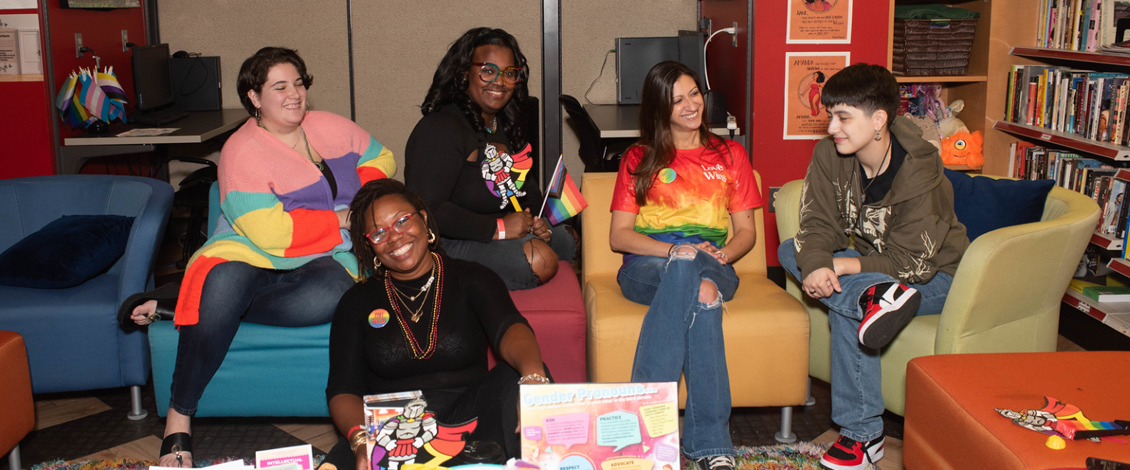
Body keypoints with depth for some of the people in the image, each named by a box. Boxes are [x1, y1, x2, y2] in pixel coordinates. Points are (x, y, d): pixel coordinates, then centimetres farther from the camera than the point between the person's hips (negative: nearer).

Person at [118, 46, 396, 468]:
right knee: (223, 283, -40)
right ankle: (178, 421, -26)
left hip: (322, 260, 4)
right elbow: (271, 232, -18)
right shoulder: (242, 151, -8)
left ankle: (179, 302, -22)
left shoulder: (330, 126, 11)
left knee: (335, 293, -36)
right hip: (251, 257, -3)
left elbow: (381, 158, 24)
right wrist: (340, 221, -10)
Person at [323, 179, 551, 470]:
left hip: (468, 419, 1)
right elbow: (343, 390, 3)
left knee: (519, 374, -29)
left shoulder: (470, 279, 7)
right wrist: (361, 439, -22)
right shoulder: (357, 303, 11)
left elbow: (508, 328, -14)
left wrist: (533, 376, -39)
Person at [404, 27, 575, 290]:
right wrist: (497, 228, -25)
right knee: (540, 262, -26)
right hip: (448, 244, -10)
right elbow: (425, 209, -29)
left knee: (565, 241, 13)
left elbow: (524, 180, 24)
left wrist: (533, 217, 2)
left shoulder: (504, 124, 11)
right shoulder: (440, 130, -20)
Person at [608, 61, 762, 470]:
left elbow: (746, 232, 15)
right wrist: (677, 251, -13)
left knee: (692, 273, -38)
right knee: (699, 291, -38)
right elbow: (619, 236, 4)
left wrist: (720, 253, -9)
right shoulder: (639, 159, 13)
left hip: (712, 264, 1)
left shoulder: (730, 156, 19)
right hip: (647, 266, -1)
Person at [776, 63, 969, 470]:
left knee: (844, 309, -33)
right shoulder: (828, 155, -11)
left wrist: (839, 267, -33)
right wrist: (815, 264, -34)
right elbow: (818, 225, -12)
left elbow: (911, 265, -27)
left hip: (934, 278, -7)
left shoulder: (919, 177, -27)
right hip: (869, 267, 7)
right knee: (790, 250, -18)